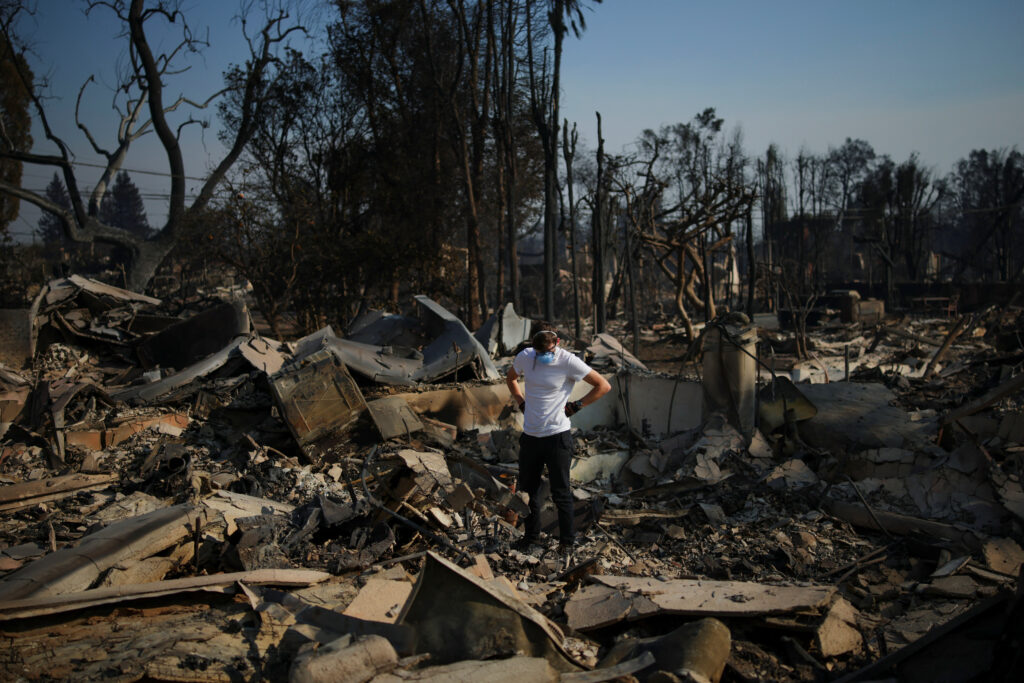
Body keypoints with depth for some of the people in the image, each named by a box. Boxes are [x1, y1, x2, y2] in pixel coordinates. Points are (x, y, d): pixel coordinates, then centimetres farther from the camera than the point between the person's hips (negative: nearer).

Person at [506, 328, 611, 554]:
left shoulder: (568, 361, -14)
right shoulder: (524, 357, -2)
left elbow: (604, 386, -8)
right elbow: (511, 378, 22)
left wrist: (576, 406, -7)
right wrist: (522, 403, 10)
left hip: (557, 436, -4)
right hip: (530, 434, 5)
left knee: (560, 493, 3)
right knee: (528, 489, 15)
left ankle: (567, 540, 19)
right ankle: (531, 534, 33)